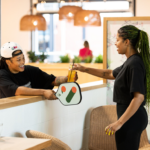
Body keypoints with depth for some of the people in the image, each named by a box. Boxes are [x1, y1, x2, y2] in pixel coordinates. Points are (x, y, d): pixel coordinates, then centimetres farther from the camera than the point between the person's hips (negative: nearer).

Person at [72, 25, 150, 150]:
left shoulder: (134, 64, -20)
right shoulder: (131, 61, 11)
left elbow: (139, 97, -26)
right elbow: (111, 74, 26)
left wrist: (119, 123, -27)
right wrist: (85, 69, 23)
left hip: (131, 119, -10)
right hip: (134, 117, 10)